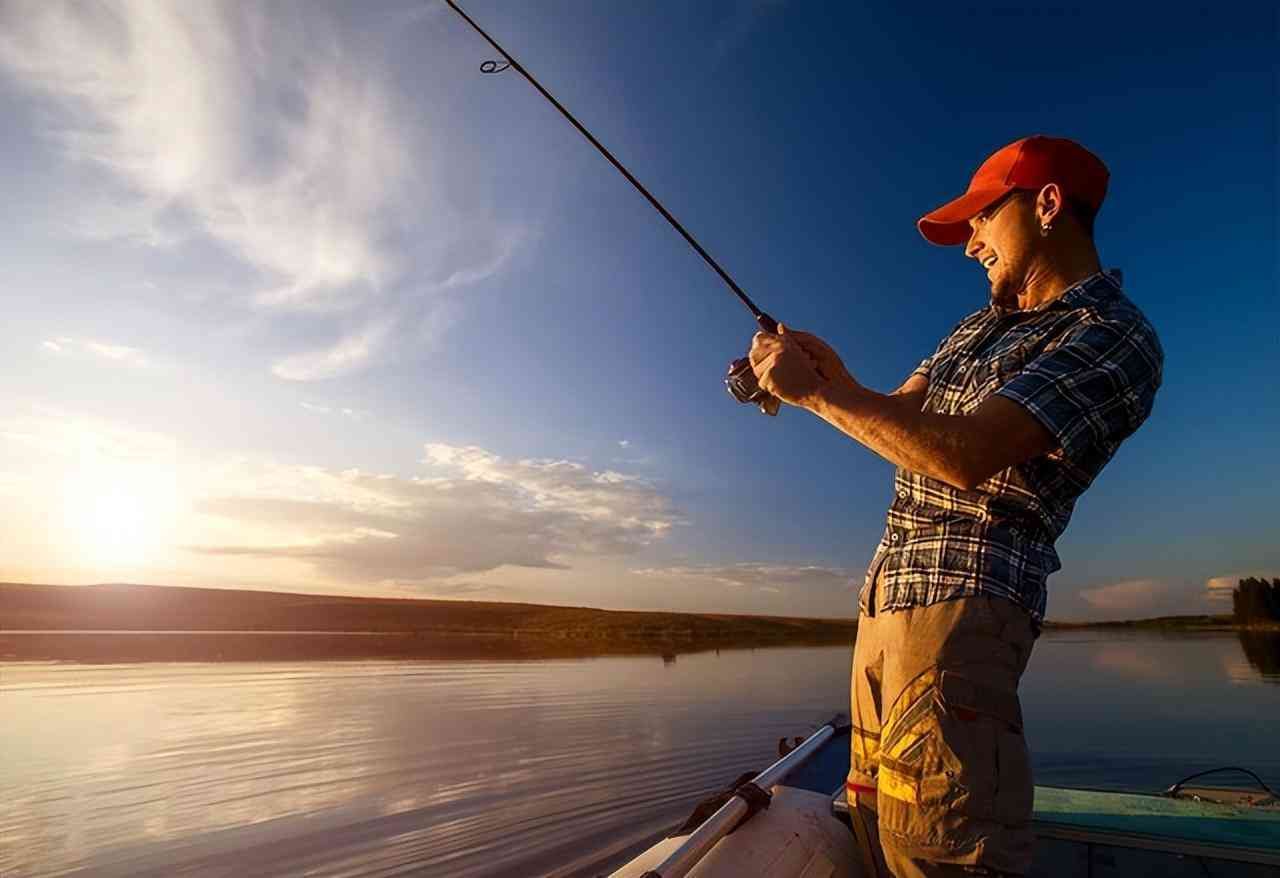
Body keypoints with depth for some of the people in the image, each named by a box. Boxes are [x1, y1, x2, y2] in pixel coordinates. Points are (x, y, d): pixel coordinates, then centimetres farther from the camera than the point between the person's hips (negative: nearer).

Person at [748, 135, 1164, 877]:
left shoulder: (1116, 338, -8)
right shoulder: (981, 327, 19)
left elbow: (963, 454, -22)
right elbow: (898, 422, 16)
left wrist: (818, 391, -16)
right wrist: (830, 376, -2)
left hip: (963, 597, -8)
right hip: (887, 588, 8)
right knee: (875, 811, 15)